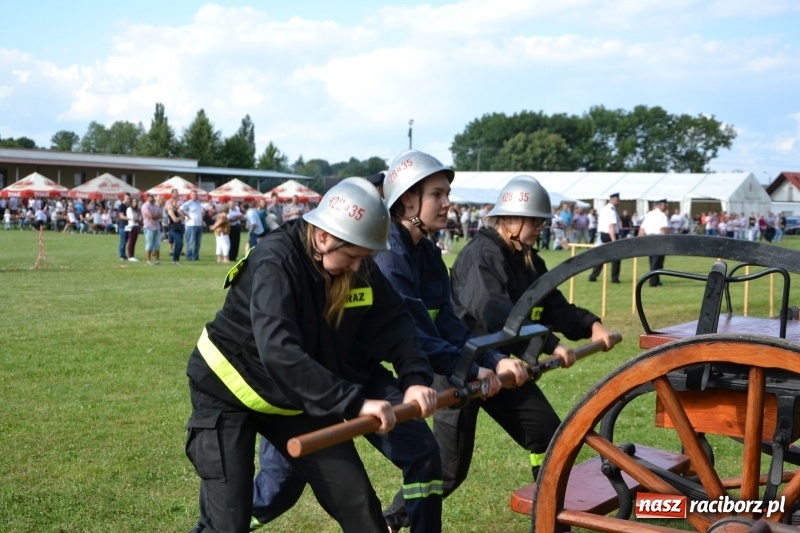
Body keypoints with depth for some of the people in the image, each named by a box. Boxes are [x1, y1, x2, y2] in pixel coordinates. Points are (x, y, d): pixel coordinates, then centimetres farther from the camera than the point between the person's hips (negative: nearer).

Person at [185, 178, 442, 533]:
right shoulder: (275, 262, -30)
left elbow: (393, 323, -5)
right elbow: (278, 352, -42)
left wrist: (415, 378, -24)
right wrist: (353, 402, -46)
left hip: (297, 399, 6)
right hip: (229, 393, -6)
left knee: (356, 500, 4)